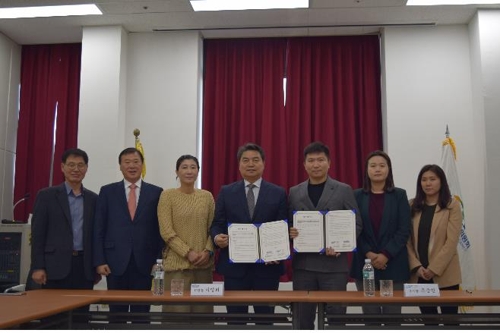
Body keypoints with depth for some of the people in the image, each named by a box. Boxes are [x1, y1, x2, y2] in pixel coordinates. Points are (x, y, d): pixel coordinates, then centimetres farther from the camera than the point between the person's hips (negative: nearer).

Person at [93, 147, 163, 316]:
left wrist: (159, 260, -2)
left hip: (144, 262, 0)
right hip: (116, 261, 1)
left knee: (141, 312, 5)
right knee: (117, 312, 8)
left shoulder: (156, 192, 5)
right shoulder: (107, 191, 6)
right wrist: (99, 261, -3)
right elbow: (99, 229, 4)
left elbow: (161, 229, 4)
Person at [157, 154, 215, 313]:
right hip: (177, 263, -3)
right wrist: (187, 253, -14)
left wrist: (208, 251, -8)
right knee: (177, 309, -3)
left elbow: (213, 228, 8)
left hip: (203, 263, 3)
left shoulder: (207, 196, 8)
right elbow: (166, 231, -7)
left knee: (202, 309, 5)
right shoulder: (168, 195, -2)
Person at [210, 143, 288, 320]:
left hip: (267, 266, 0)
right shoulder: (226, 192, 8)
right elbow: (217, 224, 6)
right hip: (234, 266, 1)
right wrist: (217, 237, -16)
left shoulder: (278, 193, 5)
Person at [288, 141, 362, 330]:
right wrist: (290, 233, -11)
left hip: (334, 264, -2)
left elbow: (356, 224, 0)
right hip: (303, 264, 2)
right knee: (303, 318, 8)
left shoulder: (344, 190, 3)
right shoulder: (294, 192, 10)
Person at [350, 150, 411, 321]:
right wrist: (368, 254, -11)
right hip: (365, 263, 1)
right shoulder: (357, 196, 6)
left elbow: (404, 230, -2)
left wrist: (386, 255, -12)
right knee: (370, 315, 4)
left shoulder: (399, 195, 4)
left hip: (393, 264, -1)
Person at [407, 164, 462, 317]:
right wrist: (416, 266, -8)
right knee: (427, 313, 9)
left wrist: (434, 268, -13)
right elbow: (407, 239, 3)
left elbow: (451, 241, -9)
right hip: (419, 273, 3)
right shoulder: (412, 206, 7)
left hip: (444, 273, -3)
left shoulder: (452, 205, -3)